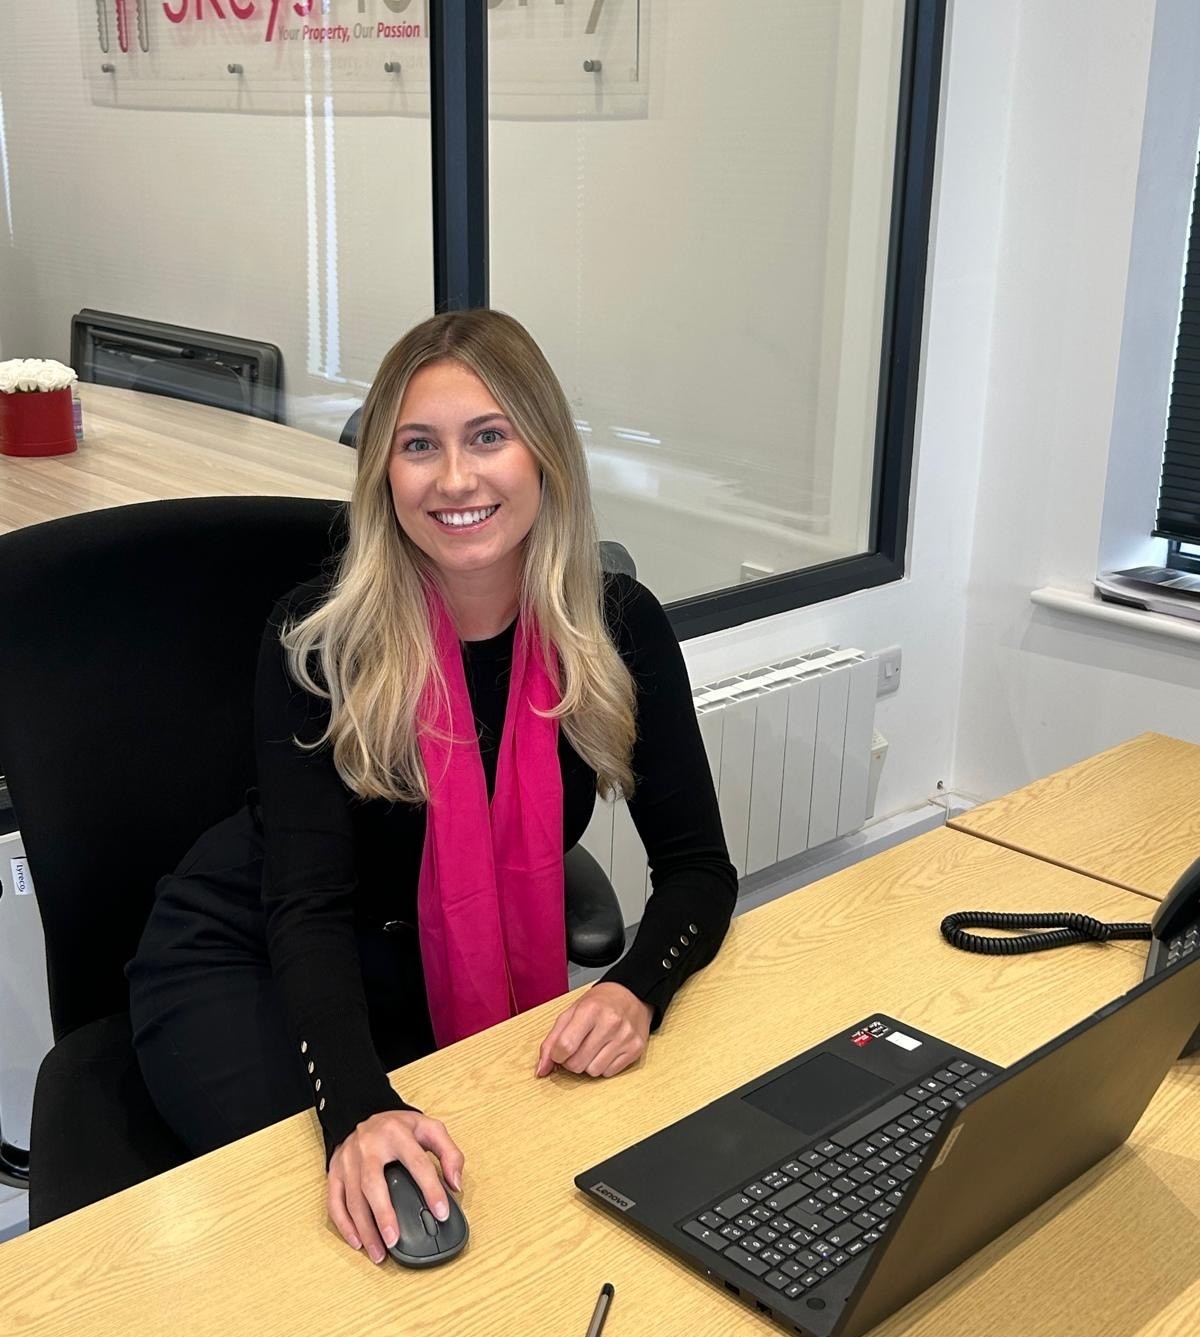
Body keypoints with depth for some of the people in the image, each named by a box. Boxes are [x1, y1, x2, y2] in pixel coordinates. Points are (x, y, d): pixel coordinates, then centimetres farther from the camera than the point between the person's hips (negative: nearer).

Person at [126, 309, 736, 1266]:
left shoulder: (619, 629, -13)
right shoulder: (322, 638, -20)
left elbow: (697, 864, -10)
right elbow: (308, 904, -25)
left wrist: (638, 991, -32)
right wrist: (359, 1105, -43)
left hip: (480, 994, 3)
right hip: (243, 961, -3)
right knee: (356, 1193, -25)